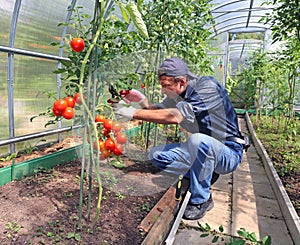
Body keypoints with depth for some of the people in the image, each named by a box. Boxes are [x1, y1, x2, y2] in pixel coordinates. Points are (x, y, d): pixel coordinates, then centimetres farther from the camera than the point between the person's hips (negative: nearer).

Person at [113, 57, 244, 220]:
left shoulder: (208, 86, -23)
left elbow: (175, 116, -34)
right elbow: (159, 110, 9)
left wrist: (134, 113, -30)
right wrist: (143, 102, -13)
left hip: (229, 153, -6)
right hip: (201, 150, 7)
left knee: (198, 140, -38)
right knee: (156, 155, -7)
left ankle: (201, 200, -16)